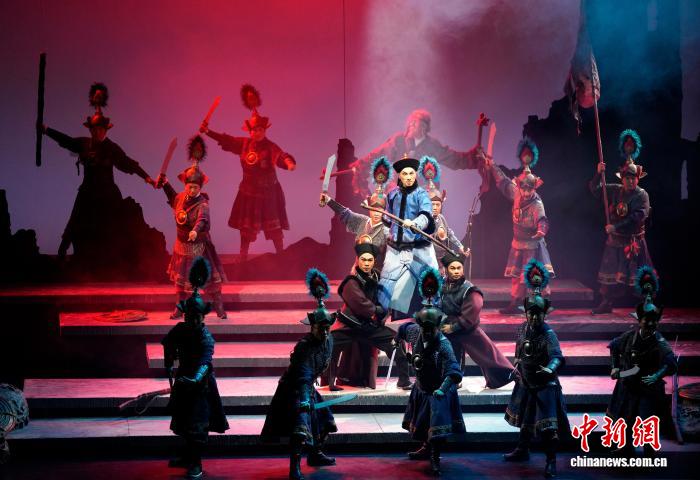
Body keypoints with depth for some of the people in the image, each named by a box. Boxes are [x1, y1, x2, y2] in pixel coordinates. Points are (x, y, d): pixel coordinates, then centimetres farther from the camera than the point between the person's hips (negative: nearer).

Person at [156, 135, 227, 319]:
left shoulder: (202, 204, -23)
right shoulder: (181, 197, 0)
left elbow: (203, 219, -43)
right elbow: (173, 197, 27)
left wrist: (196, 231, -62)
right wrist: (165, 184, 22)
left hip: (199, 246, -7)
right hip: (182, 245, 7)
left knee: (210, 277, -1)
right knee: (180, 278, 16)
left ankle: (219, 307, 12)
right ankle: (180, 308, 29)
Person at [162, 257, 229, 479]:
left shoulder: (206, 337, -24)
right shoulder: (180, 329, -6)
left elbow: (205, 362, -39)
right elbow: (168, 344, 15)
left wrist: (196, 379, -57)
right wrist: (169, 365, 5)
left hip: (201, 383, -6)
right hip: (184, 379, 6)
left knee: (197, 424, -6)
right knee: (183, 421, 18)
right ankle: (188, 456, 37)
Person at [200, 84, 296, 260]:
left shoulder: (271, 147, -15)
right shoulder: (244, 144, 0)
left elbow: (282, 156, -32)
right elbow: (226, 140, 8)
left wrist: (289, 162, -55)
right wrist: (208, 131, 4)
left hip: (268, 192, -5)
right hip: (249, 192, 5)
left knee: (274, 227, 1)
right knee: (246, 226, 13)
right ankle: (243, 257, 24)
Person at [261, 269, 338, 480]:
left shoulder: (328, 340, -1)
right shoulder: (304, 347, -29)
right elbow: (302, 377, -38)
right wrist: (304, 399, -48)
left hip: (308, 387, 9)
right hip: (294, 389, -9)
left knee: (323, 421, 19)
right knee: (300, 426, -21)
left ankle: (315, 454, 40)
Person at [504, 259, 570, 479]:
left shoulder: (548, 333, -20)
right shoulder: (522, 328, -2)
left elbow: (557, 356, -33)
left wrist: (549, 369, -51)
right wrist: (516, 369, 18)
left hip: (545, 385, -6)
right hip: (525, 383, 6)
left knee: (547, 425, -9)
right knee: (525, 420, 22)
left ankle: (551, 461, 1)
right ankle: (522, 450, 40)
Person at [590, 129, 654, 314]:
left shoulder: (641, 195, -10)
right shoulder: (615, 190, 6)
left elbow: (637, 217, -21)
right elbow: (595, 189, 9)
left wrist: (616, 227, -23)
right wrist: (599, 174, -9)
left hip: (633, 241, -5)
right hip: (614, 240, 5)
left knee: (636, 275, -4)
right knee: (610, 273, 11)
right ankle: (607, 303, 21)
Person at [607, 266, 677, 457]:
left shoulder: (659, 343, -19)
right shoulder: (629, 336, -6)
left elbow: (671, 364, -34)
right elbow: (614, 346, 15)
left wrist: (657, 376, -48)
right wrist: (615, 367, 7)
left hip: (649, 391, -5)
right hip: (627, 388, 5)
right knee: (624, 425, 17)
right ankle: (626, 453, 39)